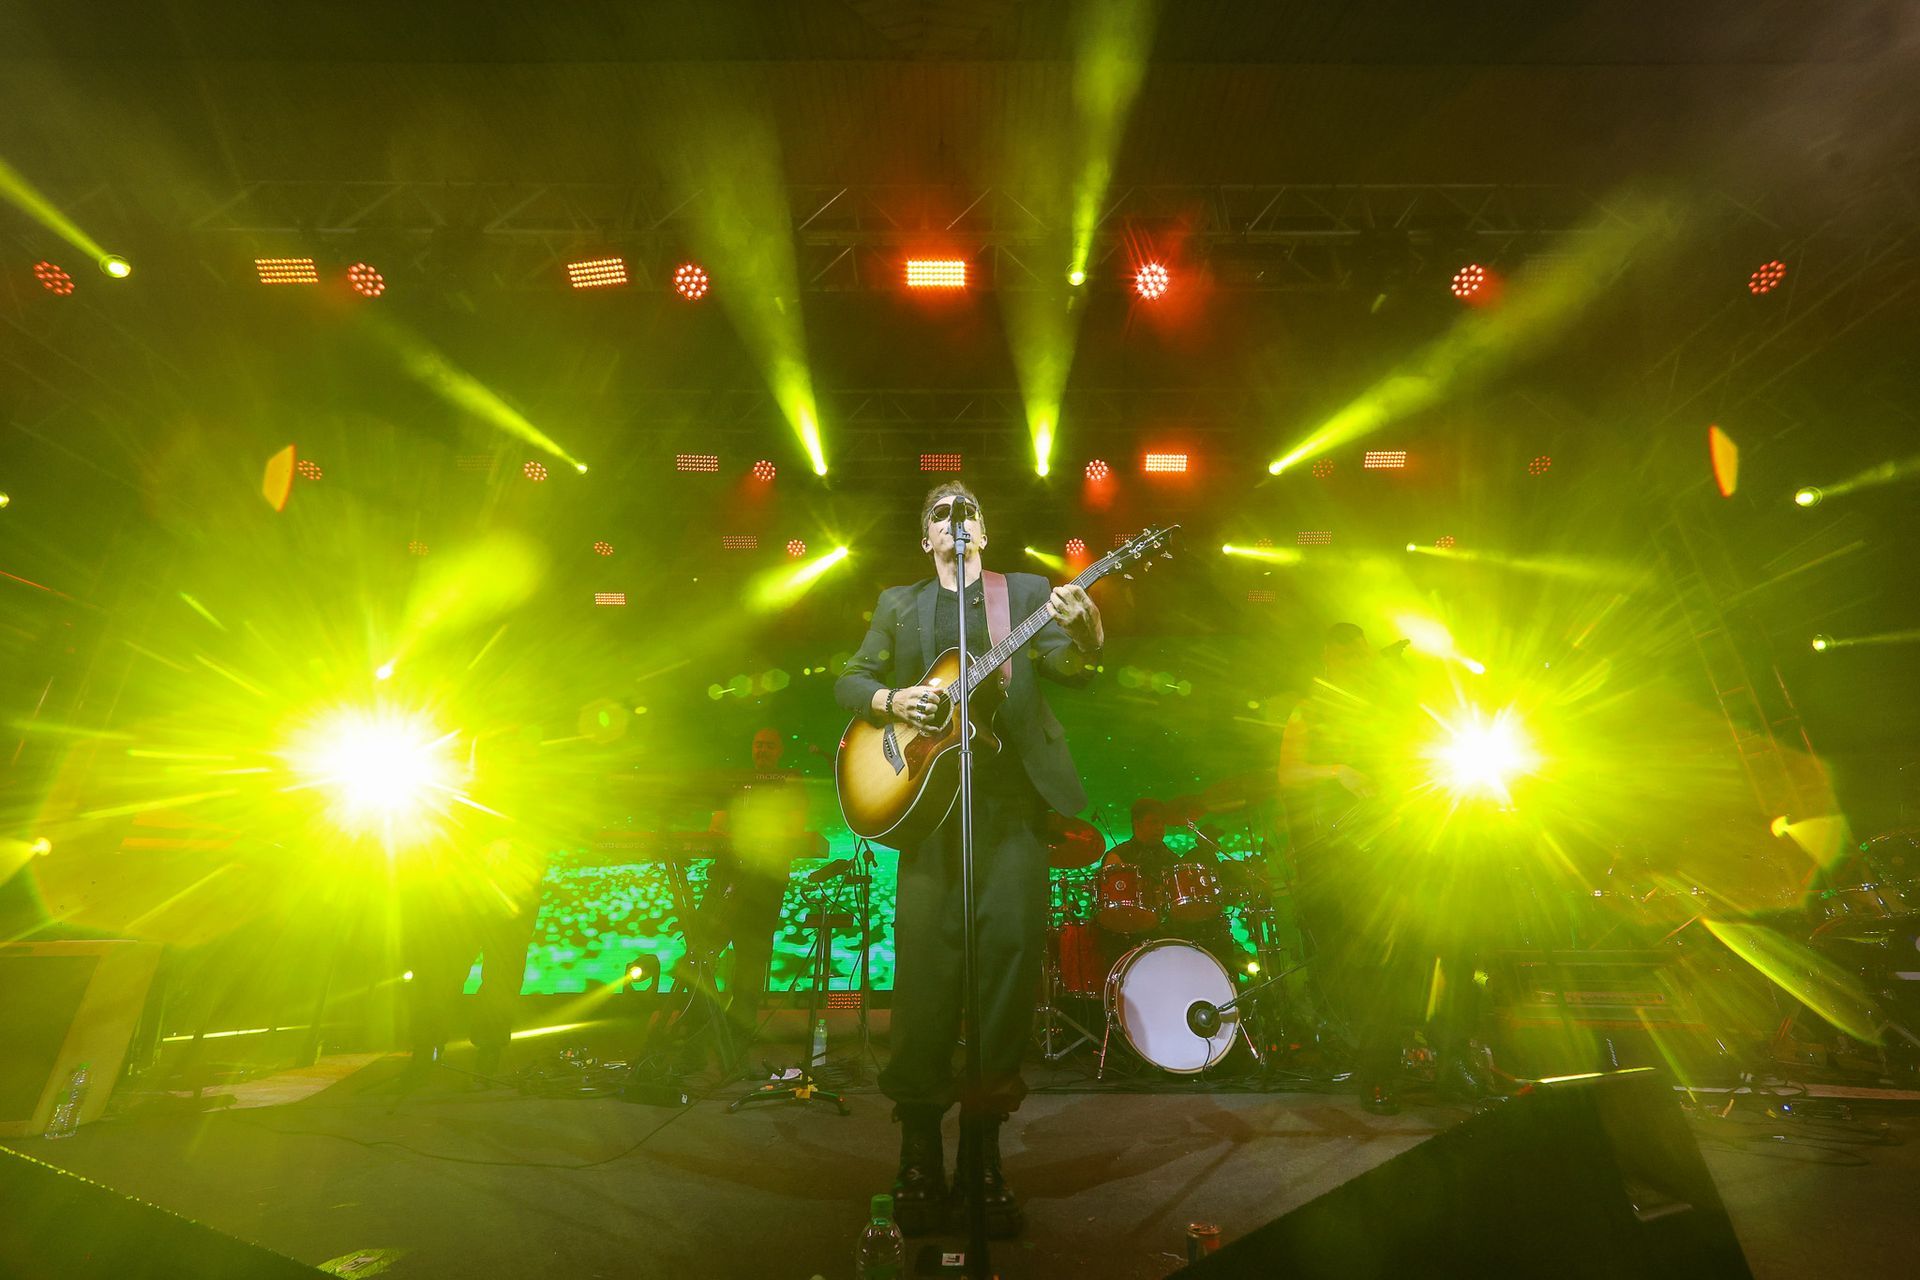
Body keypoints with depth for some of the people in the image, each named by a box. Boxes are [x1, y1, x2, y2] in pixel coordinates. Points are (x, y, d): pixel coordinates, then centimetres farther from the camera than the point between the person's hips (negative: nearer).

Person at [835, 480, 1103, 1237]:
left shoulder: (1025, 592, 12)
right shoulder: (899, 603, 16)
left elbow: (1066, 665, -2)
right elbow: (850, 682, 12)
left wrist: (1087, 636, -24)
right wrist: (890, 700, -9)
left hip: (1011, 793, 0)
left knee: (1012, 948, -2)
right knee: (925, 960, -2)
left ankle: (984, 1133, 17)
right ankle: (920, 1144, 16)